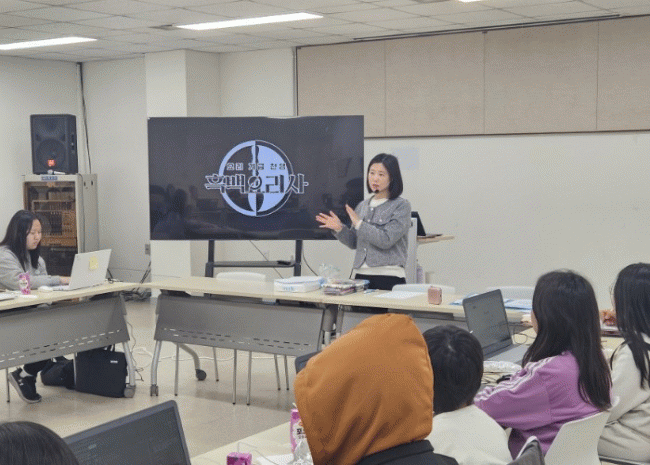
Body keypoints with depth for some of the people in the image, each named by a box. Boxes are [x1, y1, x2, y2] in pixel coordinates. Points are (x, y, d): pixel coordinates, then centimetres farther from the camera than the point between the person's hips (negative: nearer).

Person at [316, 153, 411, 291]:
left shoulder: (401, 206, -3)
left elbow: (386, 240, -14)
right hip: (361, 275, 5)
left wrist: (359, 224, -11)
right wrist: (339, 229, 1)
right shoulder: (363, 206, 15)